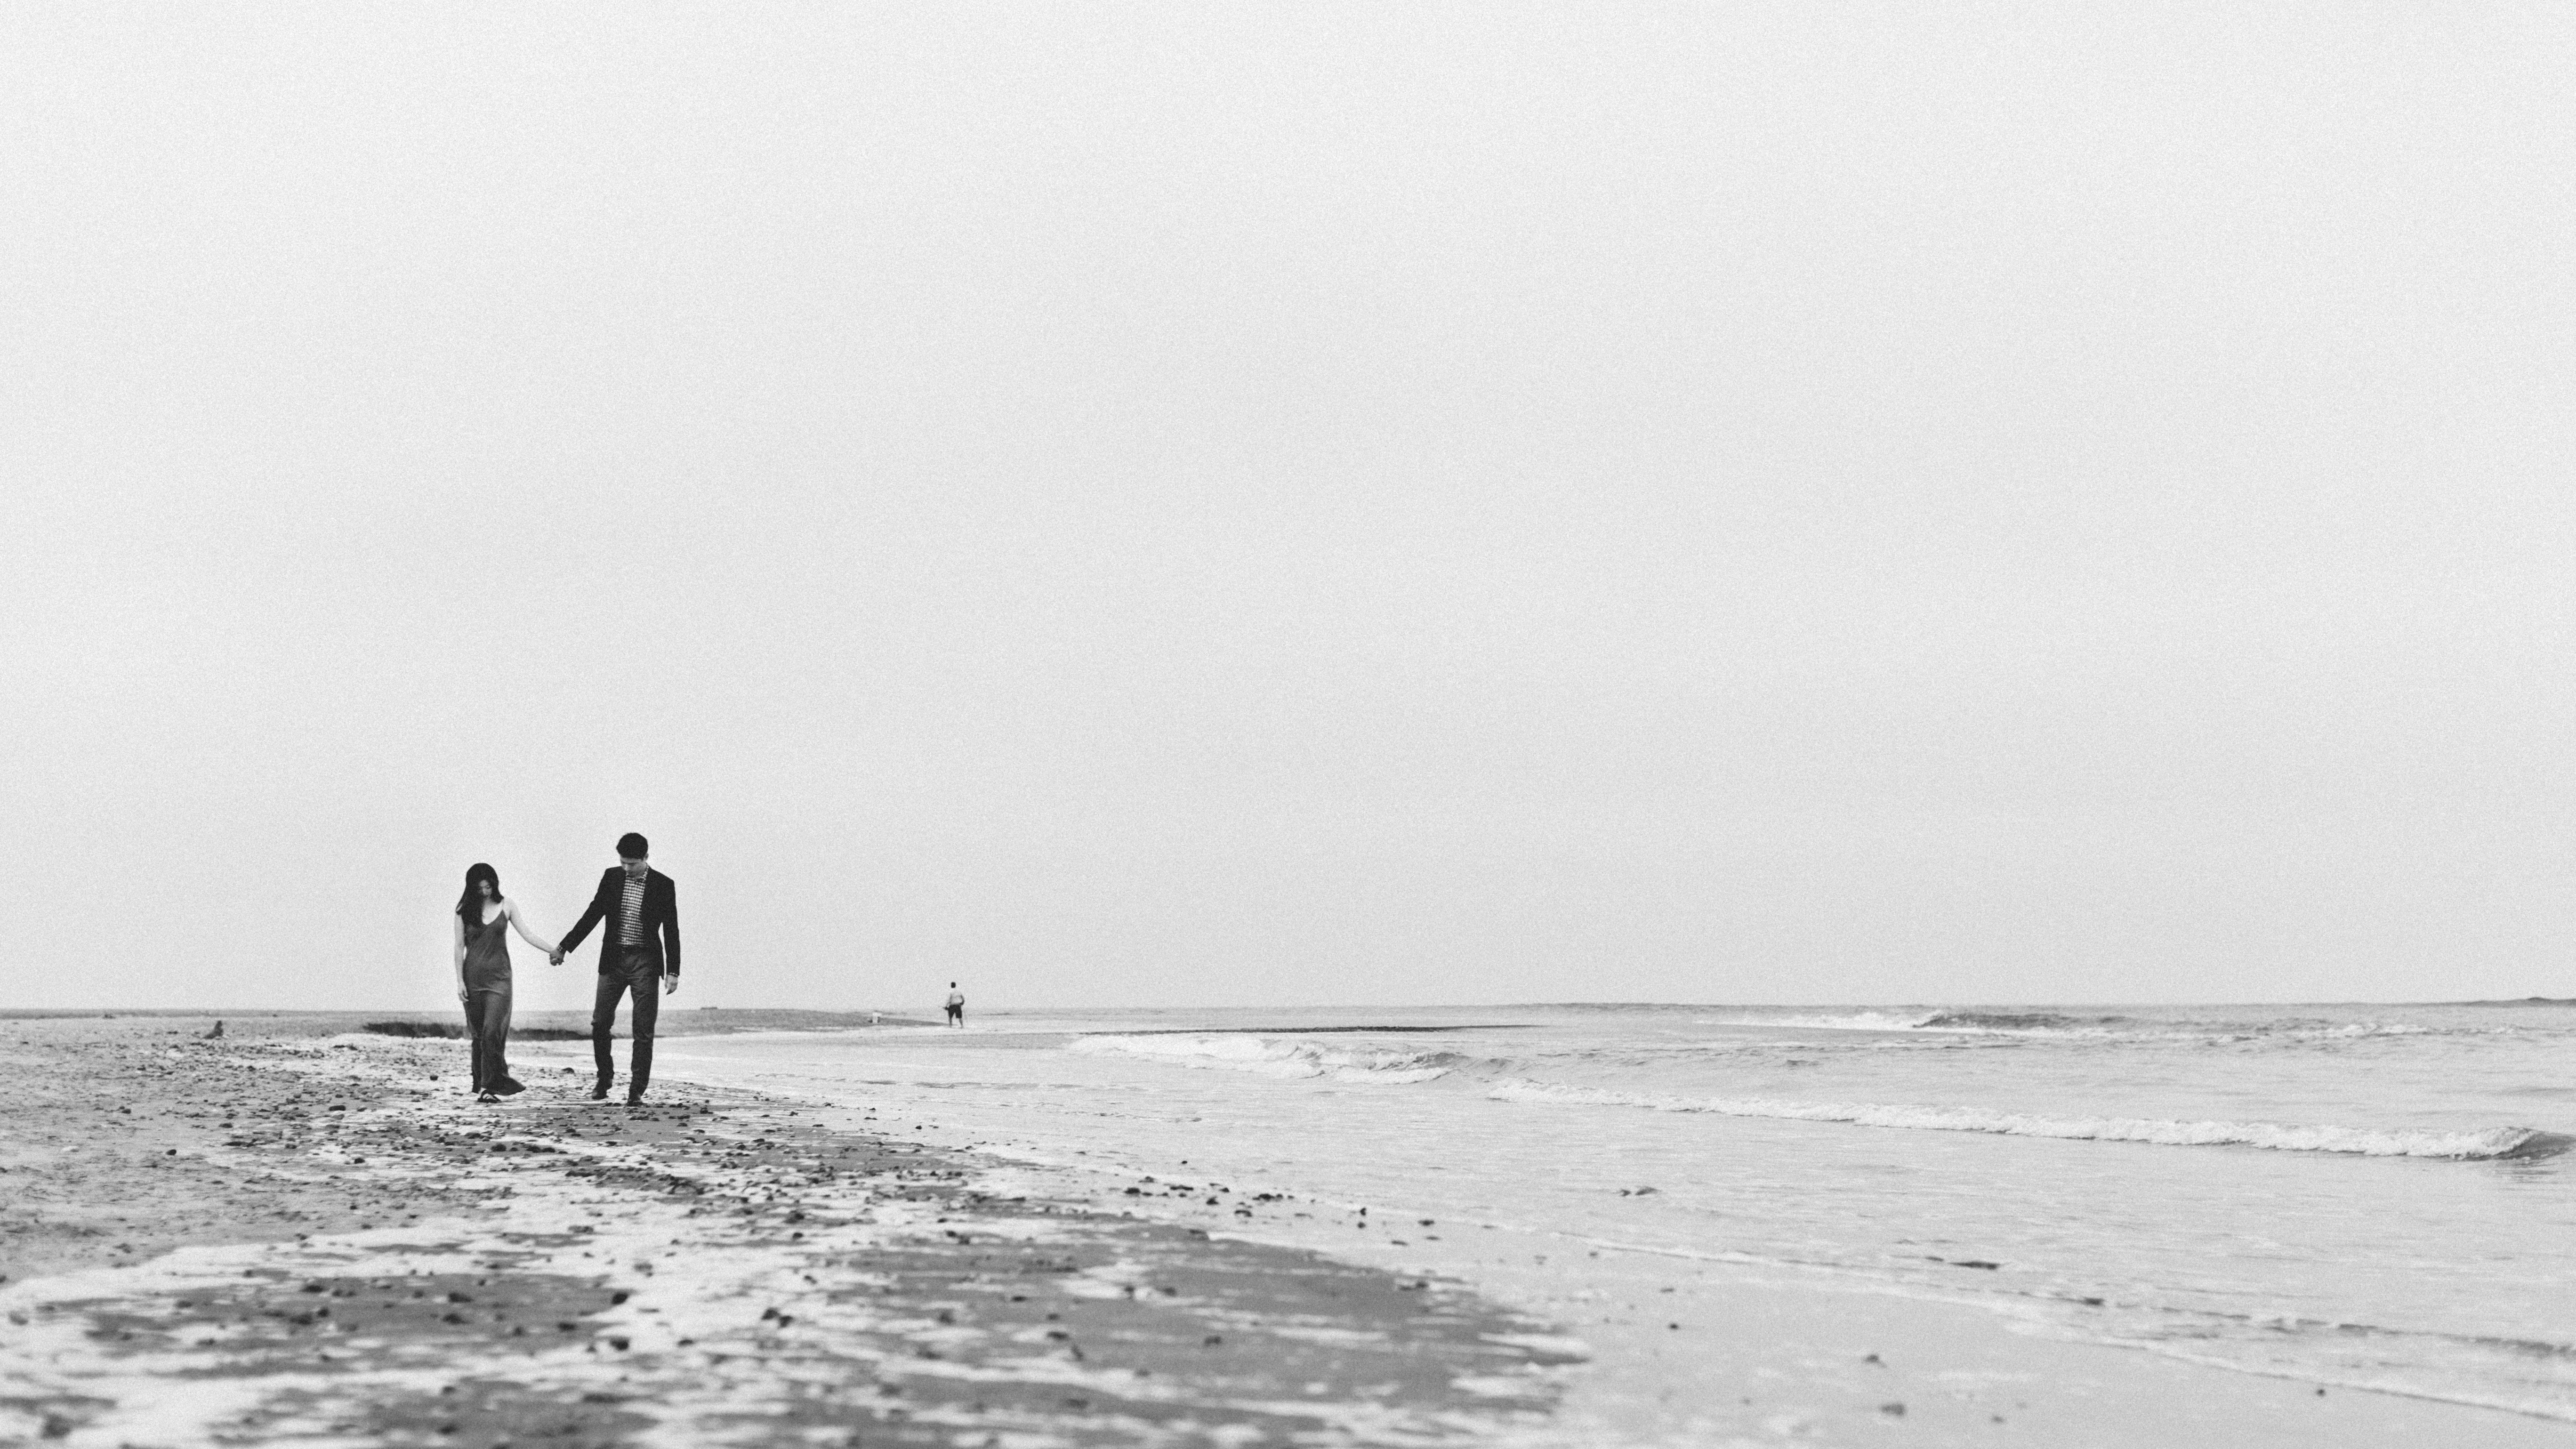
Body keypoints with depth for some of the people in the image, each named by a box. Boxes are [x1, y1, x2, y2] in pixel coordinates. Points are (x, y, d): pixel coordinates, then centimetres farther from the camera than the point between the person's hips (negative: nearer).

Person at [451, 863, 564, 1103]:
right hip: (473, 977, 1)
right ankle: (482, 1084, 13)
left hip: (498, 976, -1)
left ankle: (490, 1086, -12)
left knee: (492, 1032, -13)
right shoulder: (465, 909, 4)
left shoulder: (506, 905, 4)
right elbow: (460, 946, 4)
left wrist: (552, 950, -9)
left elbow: (526, 934, 2)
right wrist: (460, 981, -1)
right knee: (479, 1035, 4)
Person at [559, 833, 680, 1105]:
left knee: (643, 1031, -3)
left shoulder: (663, 885, -3)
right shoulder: (611, 877, 3)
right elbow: (593, 914, 9)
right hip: (613, 960, 3)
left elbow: (671, 931, -1)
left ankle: (637, 1092, 2)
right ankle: (605, 1078, 22)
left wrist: (673, 971, -5)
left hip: (645, 962, -3)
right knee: (599, 1023, 1)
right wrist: (565, 947, 6)